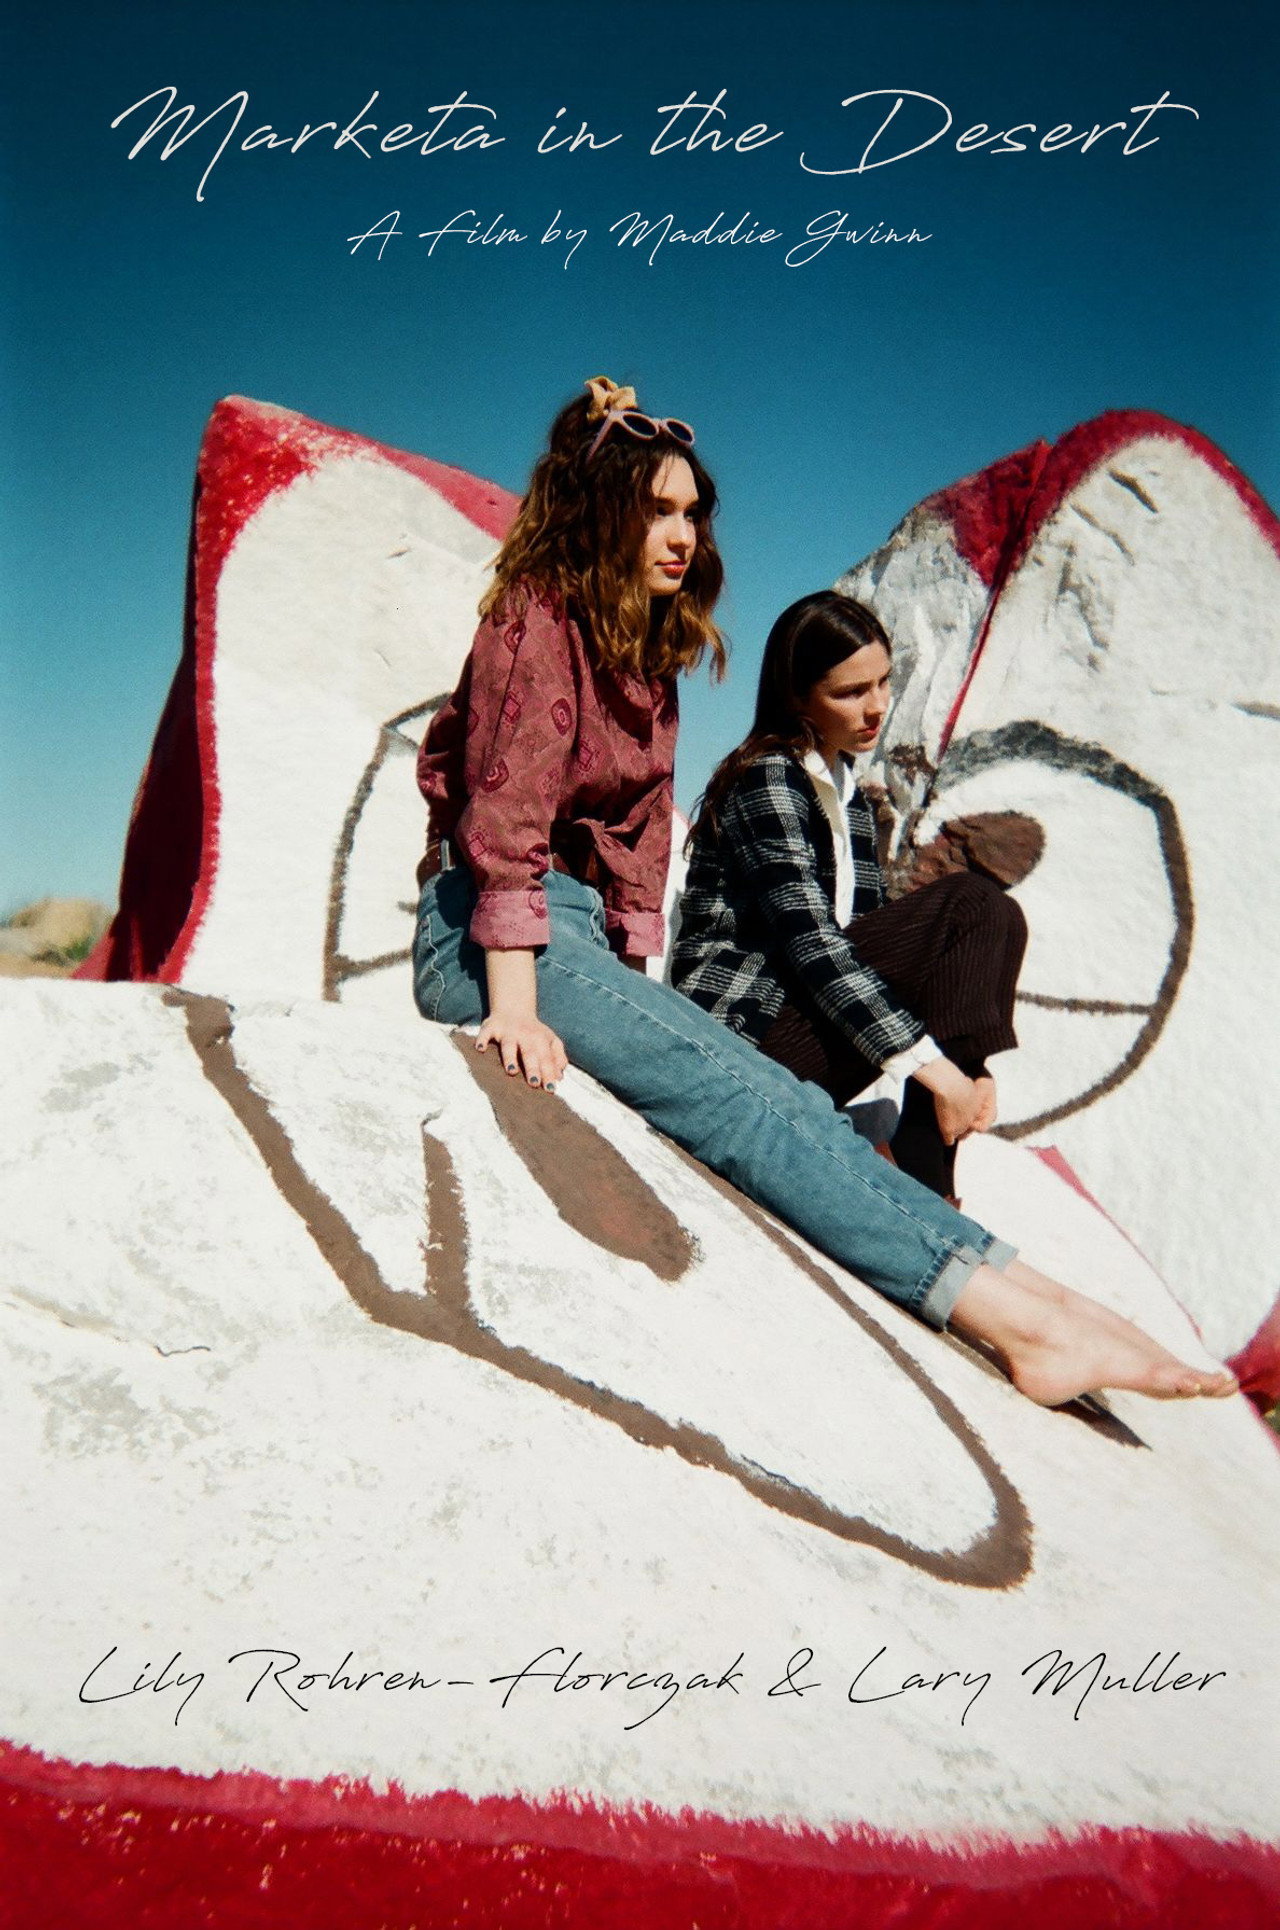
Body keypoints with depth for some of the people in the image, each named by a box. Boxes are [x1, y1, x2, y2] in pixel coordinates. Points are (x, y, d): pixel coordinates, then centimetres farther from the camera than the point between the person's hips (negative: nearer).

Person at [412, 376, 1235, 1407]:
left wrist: (641, 980, 3)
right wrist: (516, 1009, -22)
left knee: (775, 1095, -14)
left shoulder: (646, 654, 18)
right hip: (487, 938, -8)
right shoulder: (539, 618, -6)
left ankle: (1025, 1296, -25)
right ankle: (1011, 1308, -30)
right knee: (739, 1093, -24)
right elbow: (504, 817, -16)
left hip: (584, 933, 8)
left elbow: (640, 832, 15)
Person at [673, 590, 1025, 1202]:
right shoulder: (768, 778, -10)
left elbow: (870, 930, 12)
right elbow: (811, 941, -21)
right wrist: (933, 1066, -23)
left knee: (996, 923, -2)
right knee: (972, 905, -17)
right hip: (746, 1030, -9)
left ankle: (924, 1172, -11)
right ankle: (922, 1171, -18)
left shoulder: (847, 790, 18)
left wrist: (962, 1063, -2)